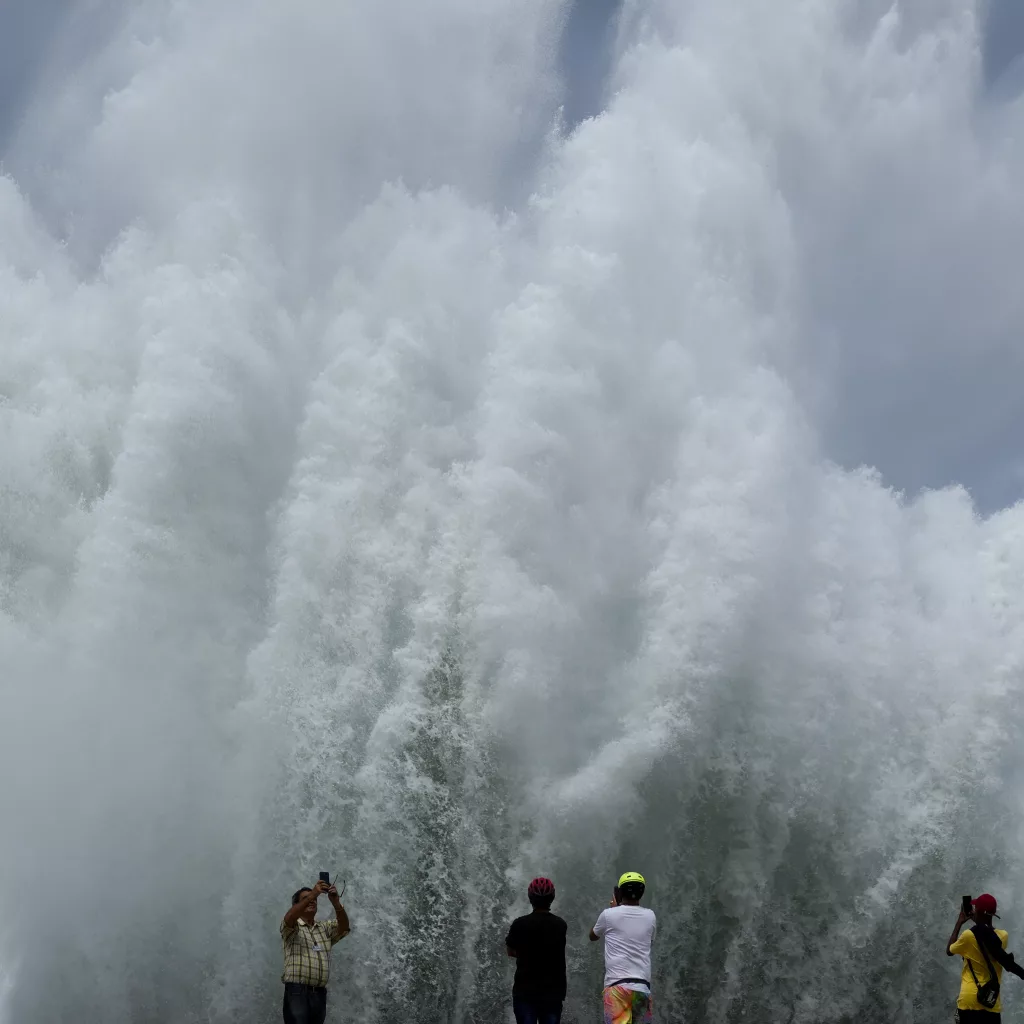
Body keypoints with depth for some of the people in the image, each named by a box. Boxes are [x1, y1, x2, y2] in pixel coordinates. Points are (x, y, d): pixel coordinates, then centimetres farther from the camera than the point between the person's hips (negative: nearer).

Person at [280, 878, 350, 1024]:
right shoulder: (291, 928, 5)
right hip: (297, 992, -5)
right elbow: (289, 918, -18)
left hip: (320, 993, 5)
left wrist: (335, 901, -18)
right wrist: (313, 894, -28)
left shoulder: (325, 928, 19)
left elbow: (344, 927, 0)